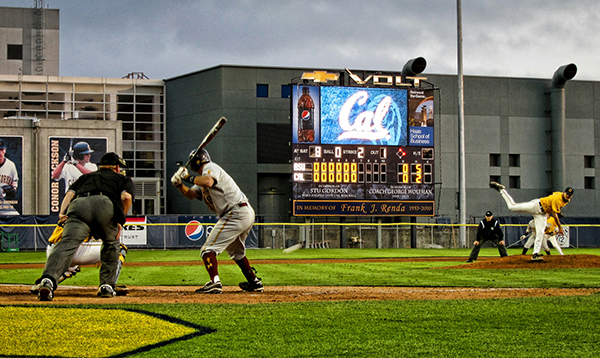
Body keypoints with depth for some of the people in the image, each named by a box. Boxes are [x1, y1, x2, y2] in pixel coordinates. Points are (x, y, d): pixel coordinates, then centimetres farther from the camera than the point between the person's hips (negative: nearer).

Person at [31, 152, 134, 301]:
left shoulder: (85, 177, 42)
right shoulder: (123, 179, 34)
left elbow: (70, 193, 22)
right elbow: (126, 196, 11)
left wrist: (62, 213, 9)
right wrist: (120, 221, 19)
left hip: (78, 205, 1)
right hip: (105, 205, -1)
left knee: (68, 243, -20)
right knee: (111, 244, 26)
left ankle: (48, 279, -44)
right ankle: (107, 285, 17)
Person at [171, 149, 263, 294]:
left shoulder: (210, 167, -6)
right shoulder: (202, 178, 25)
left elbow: (208, 182, -28)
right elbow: (191, 194, 20)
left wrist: (188, 177, -17)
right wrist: (179, 184, 3)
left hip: (236, 214, -11)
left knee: (208, 249, -13)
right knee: (236, 251, 29)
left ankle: (214, 282, -29)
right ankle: (255, 282, 35)